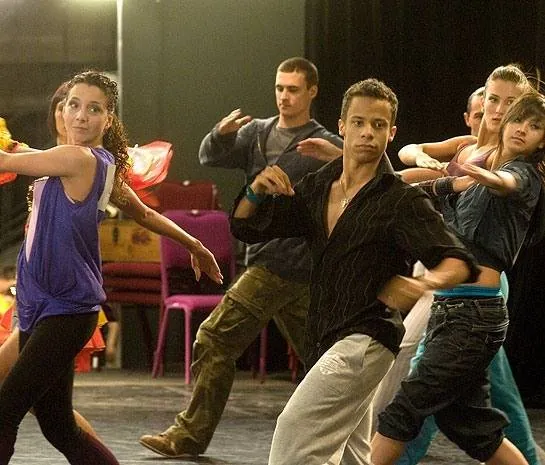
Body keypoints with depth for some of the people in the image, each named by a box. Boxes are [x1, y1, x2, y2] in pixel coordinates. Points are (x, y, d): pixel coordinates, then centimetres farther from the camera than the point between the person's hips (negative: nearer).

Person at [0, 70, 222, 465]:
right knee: (59, 428, 12)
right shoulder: (102, 165, 13)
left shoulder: (79, 159, -15)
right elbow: (145, 214, 26)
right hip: (40, 309, 10)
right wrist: (194, 245, 40)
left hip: (65, 313, -10)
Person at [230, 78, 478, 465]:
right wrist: (256, 192, -12)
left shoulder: (402, 201, -10)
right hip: (326, 340, 8)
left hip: (366, 341, -8)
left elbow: (458, 262, -17)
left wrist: (426, 283, -40)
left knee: (295, 430, -20)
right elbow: (246, 229, 11)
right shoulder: (317, 188, 8)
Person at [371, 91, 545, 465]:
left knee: (404, 410, -9)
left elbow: (510, 182, -30)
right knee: (471, 423, 12)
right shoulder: (479, 172, 18)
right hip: (448, 308, 9)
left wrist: (491, 179, -52)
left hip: (474, 315, -9)